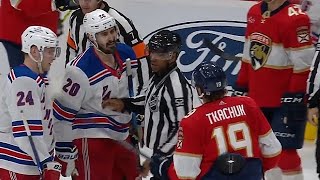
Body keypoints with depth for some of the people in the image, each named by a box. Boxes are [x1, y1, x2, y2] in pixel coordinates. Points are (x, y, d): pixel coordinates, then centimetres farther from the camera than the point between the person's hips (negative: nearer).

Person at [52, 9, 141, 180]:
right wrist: (66, 156, -13)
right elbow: (62, 115, -17)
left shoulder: (126, 54, 0)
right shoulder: (80, 70, -21)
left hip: (122, 136, 8)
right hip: (91, 139, -8)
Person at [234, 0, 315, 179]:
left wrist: (294, 98, -19)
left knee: (285, 150, -6)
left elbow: (303, 64, -19)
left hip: (284, 102, -8)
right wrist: (241, 87, 16)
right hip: (257, 99, 8)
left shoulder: (295, 18, -19)